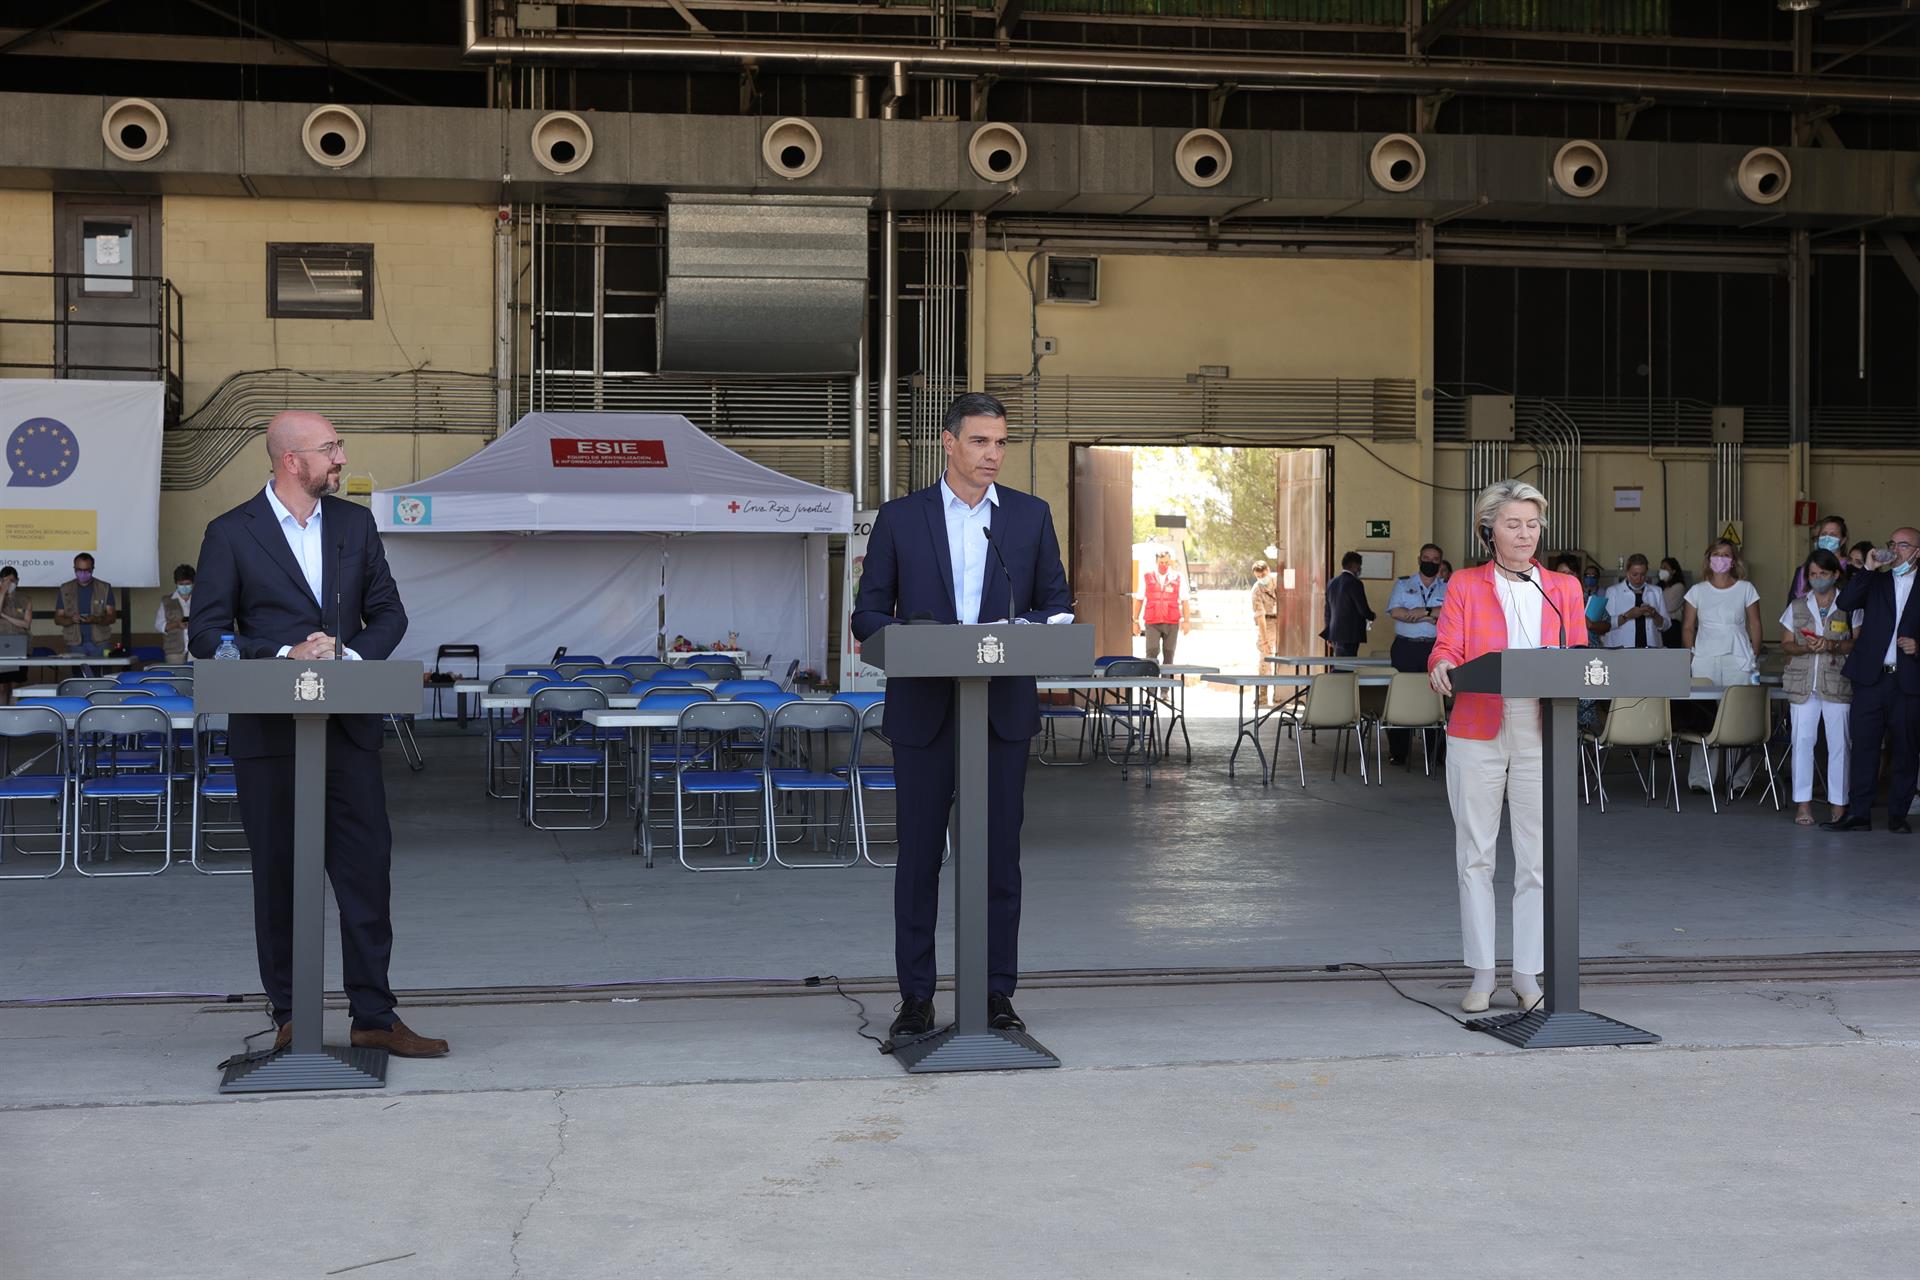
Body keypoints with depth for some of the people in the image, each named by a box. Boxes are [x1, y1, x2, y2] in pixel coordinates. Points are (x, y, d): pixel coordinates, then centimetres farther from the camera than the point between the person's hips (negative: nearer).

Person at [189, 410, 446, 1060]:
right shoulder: (231, 533, -2)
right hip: (268, 732, -3)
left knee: (367, 868, 1)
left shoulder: (355, 523, 10)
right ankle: (289, 1017, 14)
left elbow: (388, 611, 11)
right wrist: (285, 655, -16)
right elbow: (206, 632, -4)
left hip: (350, 725, 3)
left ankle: (373, 1016, 8)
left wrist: (352, 654, -9)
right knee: (278, 875, 4)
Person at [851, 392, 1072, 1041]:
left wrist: (1022, 630, -12)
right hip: (924, 711, -1)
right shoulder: (900, 517, 4)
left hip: (1004, 711, 1)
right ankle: (916, 998, 11)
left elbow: (1057, 604, 9)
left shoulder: (1031, 515, 8)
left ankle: (997, 994, 12)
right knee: (919, 857, 3)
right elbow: (868, 614, 4)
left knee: (1000, 857, 4)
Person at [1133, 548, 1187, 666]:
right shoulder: (1147, 577, 7)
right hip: (1152, 623, 0)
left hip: (1172, 623, 0)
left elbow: (1184, 601, 6)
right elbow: (1139, 600, 10)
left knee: (1168, 655, 1)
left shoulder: (1178, 577, 6)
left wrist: (1185, 621, -2)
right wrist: (1135, 621, 7)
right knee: (1152, 653, -14)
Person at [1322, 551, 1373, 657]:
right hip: (1350, 634, -8)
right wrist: (1372, 616, 11)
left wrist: (1329, 635, 22)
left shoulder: (1332, 583, 10)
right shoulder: (1355, 583, -13)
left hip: (1334, 632, 8)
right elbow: (1363, 609, -13)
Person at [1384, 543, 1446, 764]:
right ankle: (1397, 752, 1)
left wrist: (1426, 611, -16)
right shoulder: (1403, 584, 10)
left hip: (1434, 649, 1)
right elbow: (1395, 612, -6)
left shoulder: (1447, 589, 11)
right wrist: (1433, 618, -8)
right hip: (1405, 647, 0)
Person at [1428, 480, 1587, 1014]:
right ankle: (1482, 975, 10)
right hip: (1476, 734, -1)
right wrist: (1442, 668, -26)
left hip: (1541, 736, 1)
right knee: (1475, 856, 2)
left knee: (1538, 858, 1)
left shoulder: (1564, 588, 13)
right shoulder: (1465, 585, 7)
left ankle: (1529, 975, 10)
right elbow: (1445, 649, -3)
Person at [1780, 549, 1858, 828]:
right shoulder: (1797, 606, 11)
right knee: (1802, 741, -1)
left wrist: (1833, 646, -18)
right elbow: (1785, 644, 10)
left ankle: (1839, 805, 5)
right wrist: (1806, 647, -10)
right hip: (1802, 684, 2)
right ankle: (1803, 804, 4)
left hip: (1837, 682, -2)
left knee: (1838, 743, -1)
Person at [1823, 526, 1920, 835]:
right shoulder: (1876, 580, 10)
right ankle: (1859, 813, 3)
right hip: (1871, 677, 1)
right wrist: (1870, 569, -12)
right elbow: (1845, 602, -7)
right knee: (1863, 746, 0)